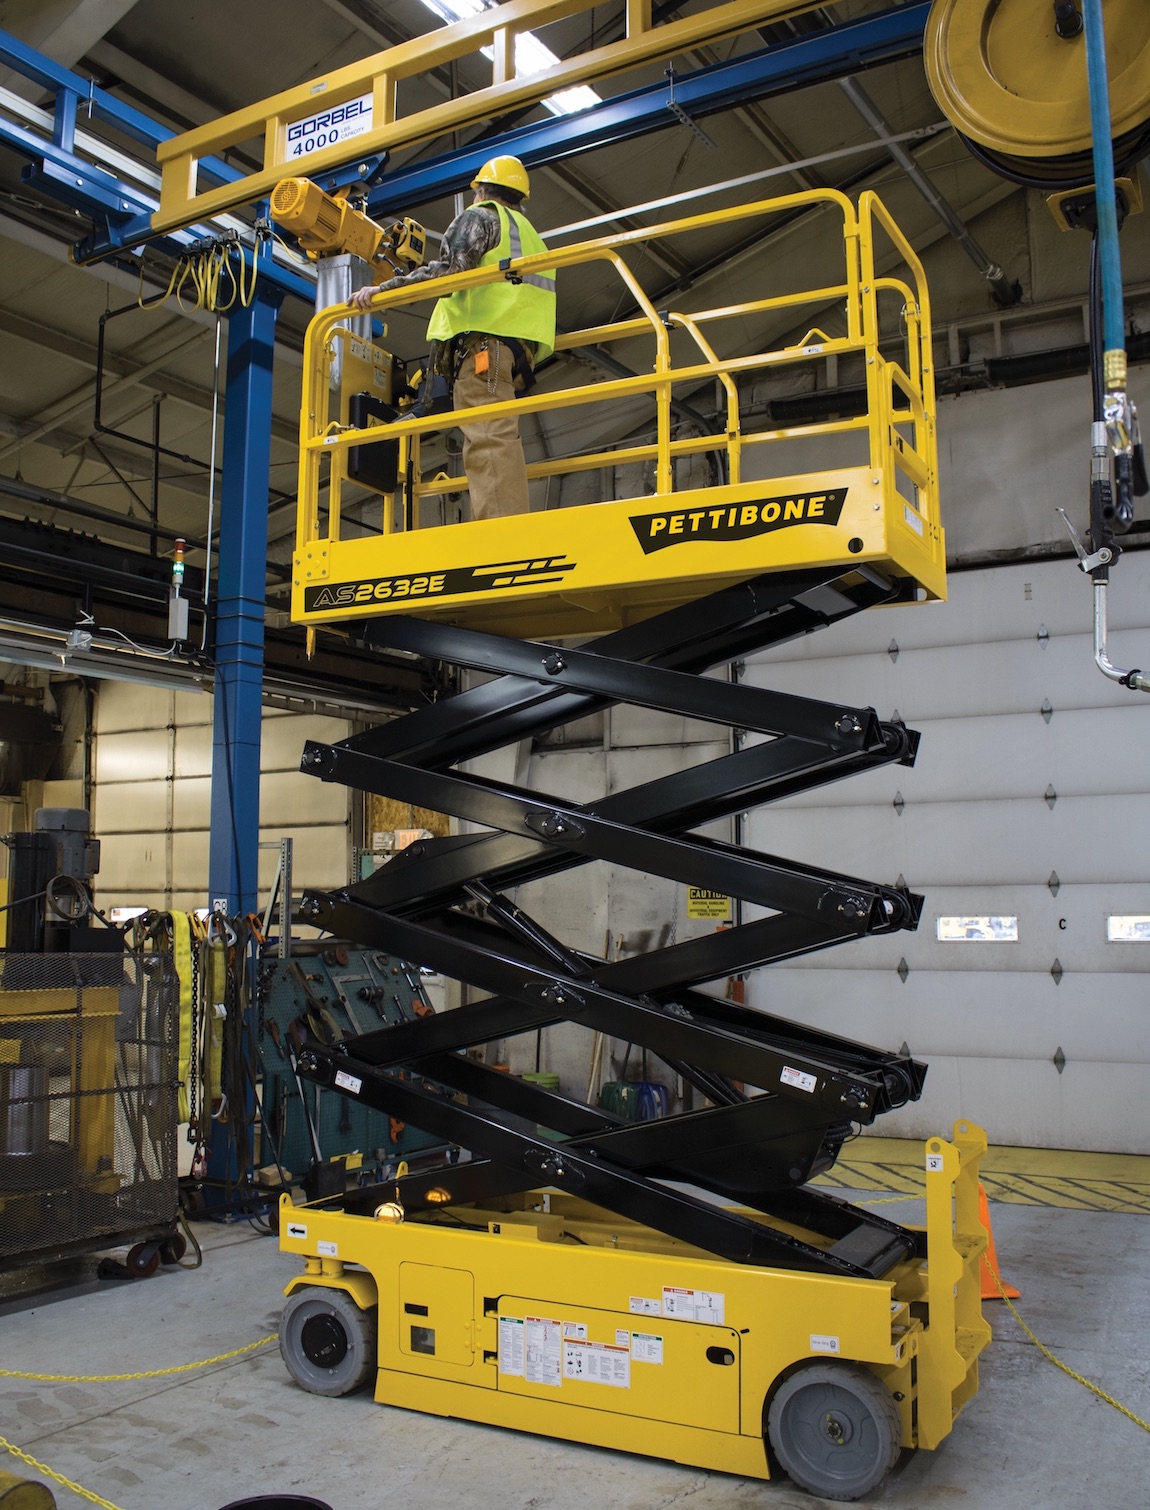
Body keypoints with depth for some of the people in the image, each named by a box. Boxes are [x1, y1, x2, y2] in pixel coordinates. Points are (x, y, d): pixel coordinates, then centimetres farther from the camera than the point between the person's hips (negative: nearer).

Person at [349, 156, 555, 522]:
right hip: (520, 350, 9)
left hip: (483, 341, -9)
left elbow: (448, 271, -10)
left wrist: (381, 289, -14)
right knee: (496, 440, 5)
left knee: (488, 441, -20)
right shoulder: (529, 235, 34)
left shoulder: (479, 217, 8)